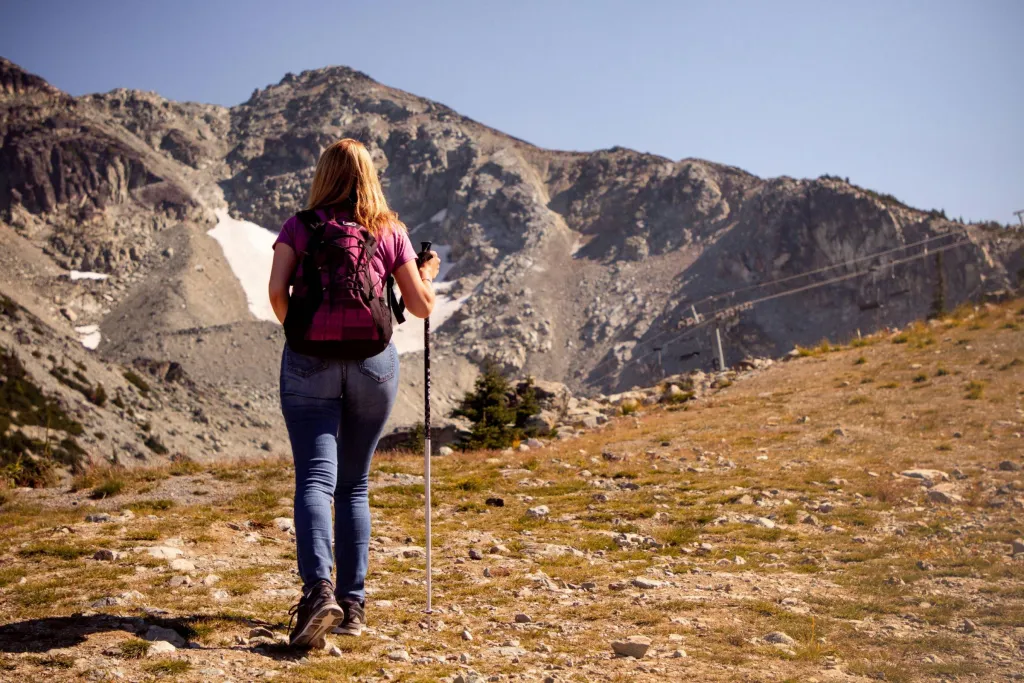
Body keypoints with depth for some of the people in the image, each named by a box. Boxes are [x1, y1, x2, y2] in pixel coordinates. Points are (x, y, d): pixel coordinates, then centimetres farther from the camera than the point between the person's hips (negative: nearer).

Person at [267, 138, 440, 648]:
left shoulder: (299, 227, 4)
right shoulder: (390, 232, 7)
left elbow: (277, 290, -9)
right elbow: (422, 306, 8)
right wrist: (428, 273, 28)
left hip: (310, 362, -1)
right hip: (373, 362, 2)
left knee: (314, 477, -7)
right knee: (354, 484, 11)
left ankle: (318, 589, -27)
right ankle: (352, 603, 12)